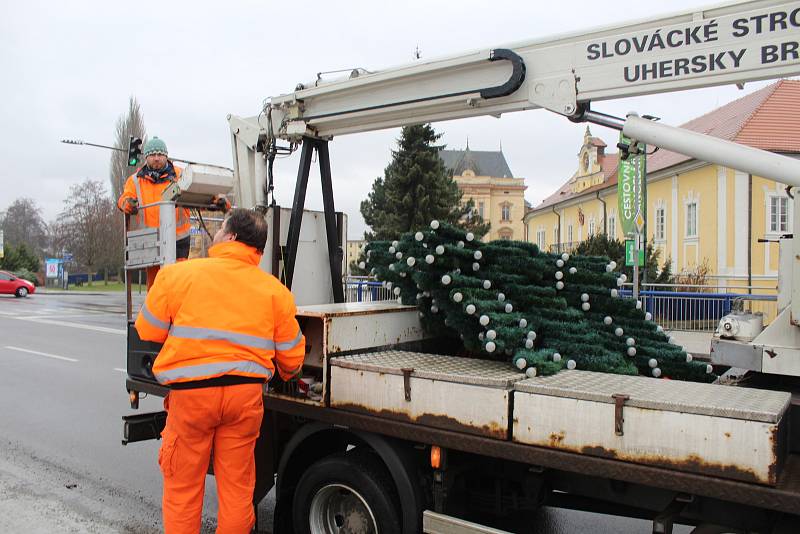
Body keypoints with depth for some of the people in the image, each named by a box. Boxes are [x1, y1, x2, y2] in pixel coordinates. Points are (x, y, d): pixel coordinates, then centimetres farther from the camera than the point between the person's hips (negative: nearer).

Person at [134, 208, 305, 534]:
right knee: (237, 485, 15)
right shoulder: (275, 290, 3)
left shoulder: (177, 274, -3)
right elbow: (292, 358, 6)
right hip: (246, 393, 2)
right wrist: (285, 376, 29)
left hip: (190, 392, -2)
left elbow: (147, 333, 4)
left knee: (182, 487, 14)